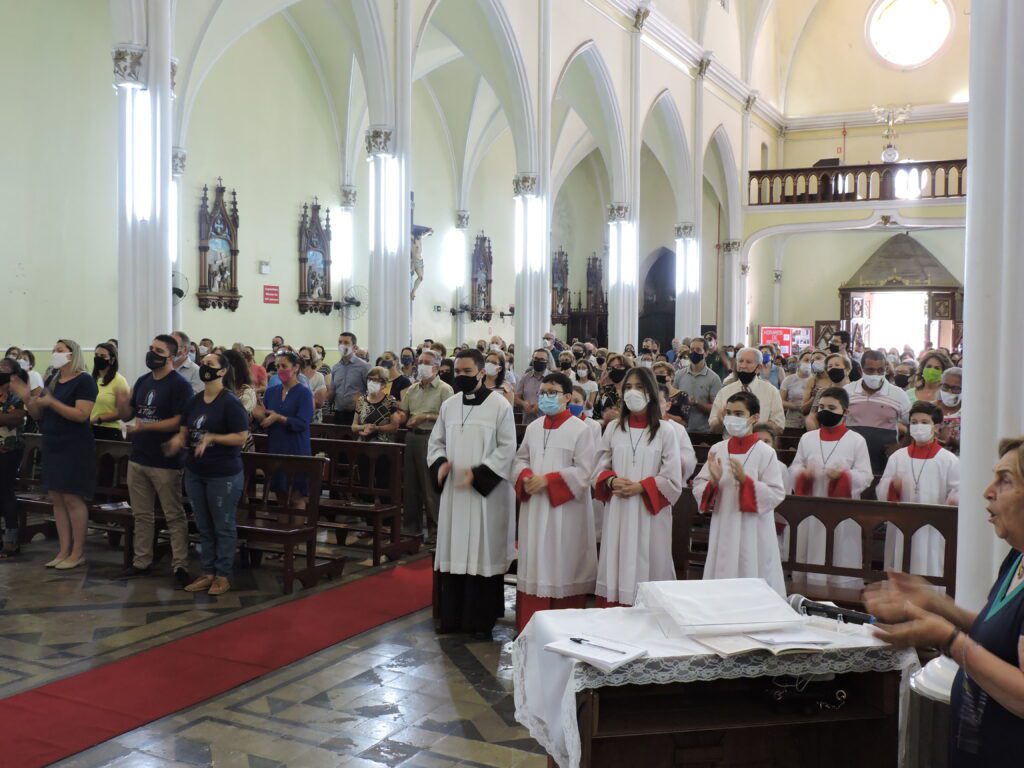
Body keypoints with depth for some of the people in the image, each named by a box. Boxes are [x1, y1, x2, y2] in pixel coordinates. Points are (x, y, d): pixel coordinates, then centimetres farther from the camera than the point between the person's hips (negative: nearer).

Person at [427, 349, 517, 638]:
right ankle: (452, 616, 20)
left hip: (487, 492, -5)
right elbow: (436, 441, 13)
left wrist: (478, 473, -18)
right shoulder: (448, 405, 7)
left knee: (483, 554, 0)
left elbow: (507, 448, -9)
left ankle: (483, 620, 11)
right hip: (453, 490, 5)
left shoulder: (499, 405, -7)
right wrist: (440, 462, -8)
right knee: (452, 552, 9)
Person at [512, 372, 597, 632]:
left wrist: (547, 480, -18)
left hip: (565, 511, -5)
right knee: (534, 565, 9)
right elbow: (520, 459, 16)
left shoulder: (581, 429, -7)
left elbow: (584, 471, -13)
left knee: (562, 567, 0)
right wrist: (526, 477, -6)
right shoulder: (533, 428, 11)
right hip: (534, 508, 5)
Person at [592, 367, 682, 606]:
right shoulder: (613, 428, 7)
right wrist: (612, 481, -9)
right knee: (616, 571, 5)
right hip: (618, 511, 3)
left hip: (649, 513, -3)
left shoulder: (664, 431, -3)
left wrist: (640, 487, -14)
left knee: (647, 570, 0)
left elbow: (672, 480, -4)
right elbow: (599, 469, 11)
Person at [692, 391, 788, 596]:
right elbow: (697, 488, 6)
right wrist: (713, 481, -14)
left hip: (753, 534, -4)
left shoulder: (765, 453, -6)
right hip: (723, 531, 4)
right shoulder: (717, 450, 5)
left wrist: (745, 480, -21)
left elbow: (777, 494, -12)